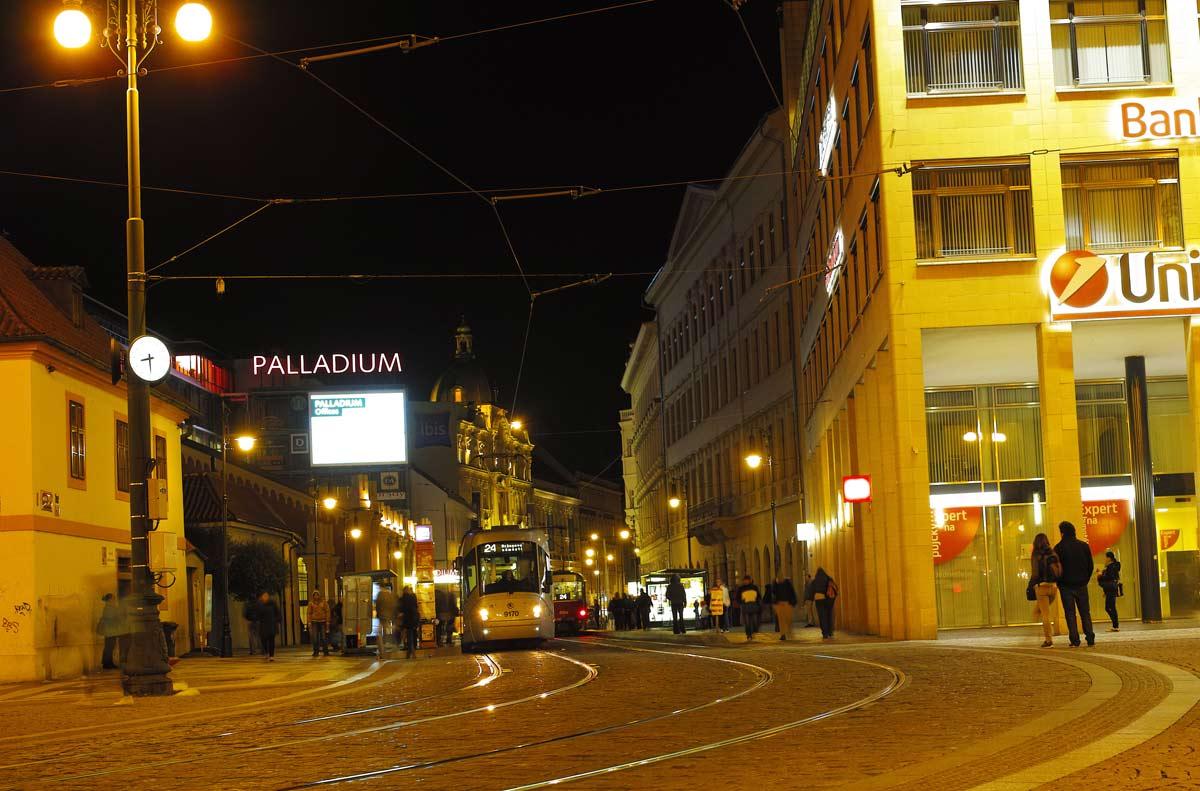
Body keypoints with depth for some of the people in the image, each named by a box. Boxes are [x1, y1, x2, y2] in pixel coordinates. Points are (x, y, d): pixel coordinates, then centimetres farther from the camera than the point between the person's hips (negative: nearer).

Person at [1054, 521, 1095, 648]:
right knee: (1085, 613, 8)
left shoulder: (1059, 548, -7)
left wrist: (1059, 582, 6)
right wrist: (1085, 580, 14)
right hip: (1081, 585, 3)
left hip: (1066, 586, -3)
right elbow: (1091, 566, 5)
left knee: (1070, 614, 1)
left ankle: (1075, 641, -4)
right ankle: (1090, 639, 1)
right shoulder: (1084, 546, 3)